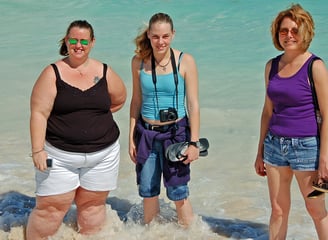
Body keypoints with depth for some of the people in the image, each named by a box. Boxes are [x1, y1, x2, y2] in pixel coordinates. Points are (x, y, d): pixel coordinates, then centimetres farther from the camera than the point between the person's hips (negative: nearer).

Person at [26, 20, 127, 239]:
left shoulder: (105, 72, 4)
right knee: (51, 208, -2)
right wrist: (38, 150, -15)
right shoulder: (53, 73, -4)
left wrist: (93, 115, 9)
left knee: (93, 205, 12)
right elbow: (39, 113, -9)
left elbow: (119, 100, 18)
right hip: (60, 155, -2)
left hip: (103, 154, 3)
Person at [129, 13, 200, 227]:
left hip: (176, 133, -3)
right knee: (148, 192, 11)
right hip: (147, 134, 3)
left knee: (178, 193, 1)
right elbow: (136, 101, 7)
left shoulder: (185, 61, -9)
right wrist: (132, 137, 6)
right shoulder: (139, 61, 0)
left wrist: (194, 141, -10)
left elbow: (193, 104, -8)